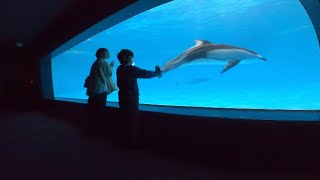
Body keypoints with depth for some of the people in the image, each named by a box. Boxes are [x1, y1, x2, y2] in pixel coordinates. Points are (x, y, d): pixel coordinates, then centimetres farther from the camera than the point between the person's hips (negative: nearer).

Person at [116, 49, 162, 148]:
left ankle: (128, 141, 25)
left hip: (123, 97, 8)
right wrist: (157, 73, -2)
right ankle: (133, 142, 10)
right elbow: (145, 73, -16)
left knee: (127, 119, 15)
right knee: (133, 120, 1)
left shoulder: (120, 69, 6)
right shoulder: (131, 69, -18)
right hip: (131, 98, -8)